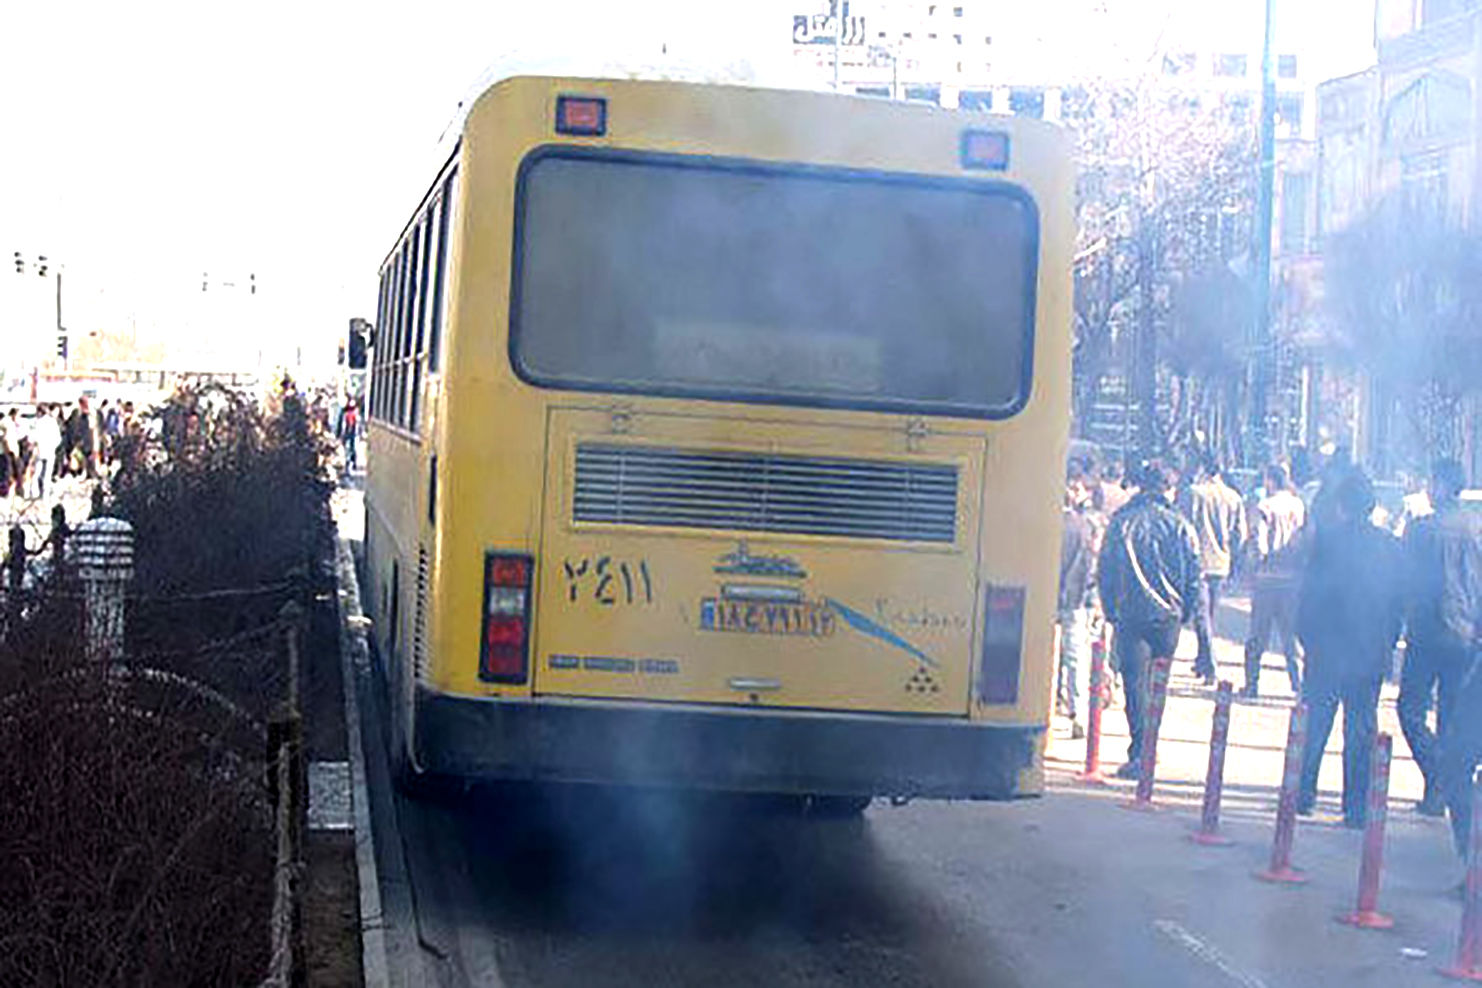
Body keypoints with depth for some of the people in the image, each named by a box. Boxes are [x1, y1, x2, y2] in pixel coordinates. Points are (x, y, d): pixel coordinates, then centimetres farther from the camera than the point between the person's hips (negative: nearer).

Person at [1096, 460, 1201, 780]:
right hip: (1168, 615, 1)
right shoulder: (1180, 526, 1)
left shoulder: (1121, 522, 0)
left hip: (1130, 616, -1)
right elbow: (1194, 578, 2)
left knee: (1135, 683, 1)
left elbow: (1104, 572, 1)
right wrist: (1185, 614, 12)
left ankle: (1139, 755, -6)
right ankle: (1148, 750, 17)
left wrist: (1111, 611, 9)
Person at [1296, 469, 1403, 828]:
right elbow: (1398, 604, 5)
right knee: (1361, 729, 8)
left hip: (1327, 650, -3)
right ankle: (1356, 808, 8)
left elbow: (1310, 595, -8)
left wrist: (1307, 637, 3)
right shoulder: (1391, 547, 0)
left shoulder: (1329, 540, -10)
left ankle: (1304, 794, 11)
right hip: (1372, 654, 3)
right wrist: (1386, 645, 13)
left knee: (1314, 724, 9)